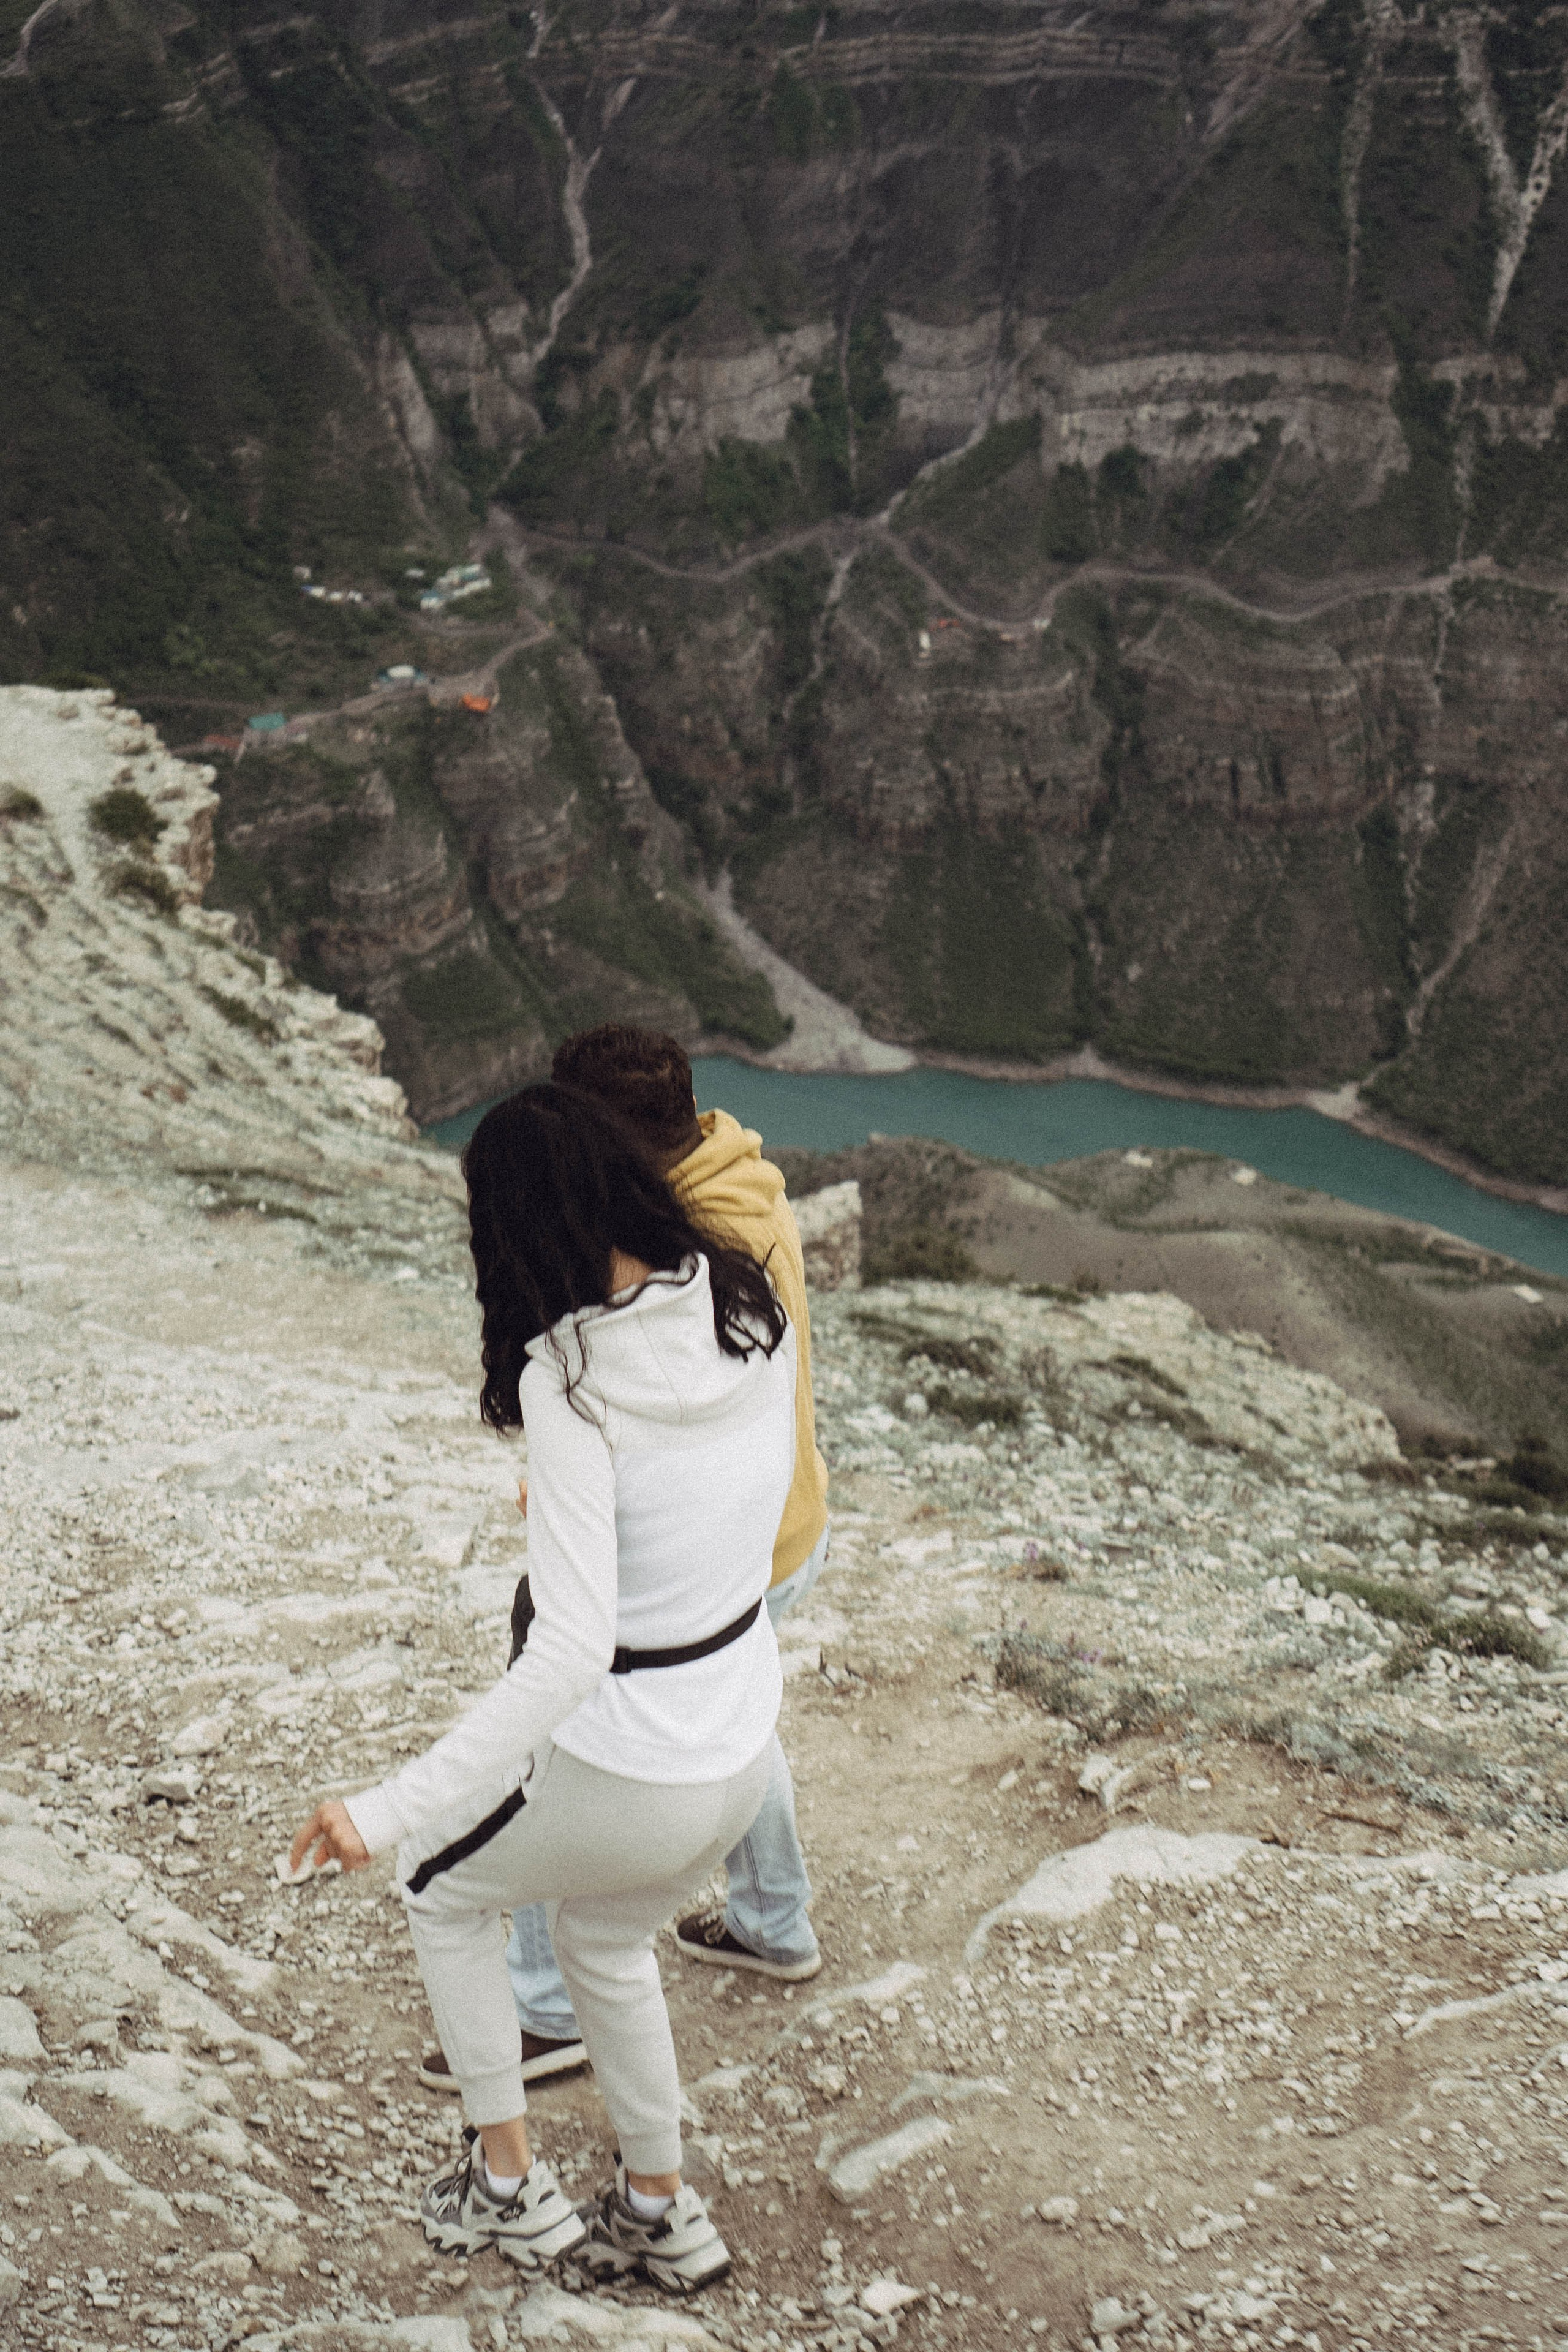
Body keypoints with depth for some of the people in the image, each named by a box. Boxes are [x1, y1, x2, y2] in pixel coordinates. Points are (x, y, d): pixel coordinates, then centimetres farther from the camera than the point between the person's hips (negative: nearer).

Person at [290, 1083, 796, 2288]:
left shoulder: (571, 1380, -28)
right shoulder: (754, 1304, -8)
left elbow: (569, 1655, -33)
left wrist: (389, 1811, -32)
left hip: (626, 1769, -6)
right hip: (746, 1737, 6)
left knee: (444, 1889, 26)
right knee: (605, 1939, 34)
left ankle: (510, 2184, 36)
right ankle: (661, 2213, 48)